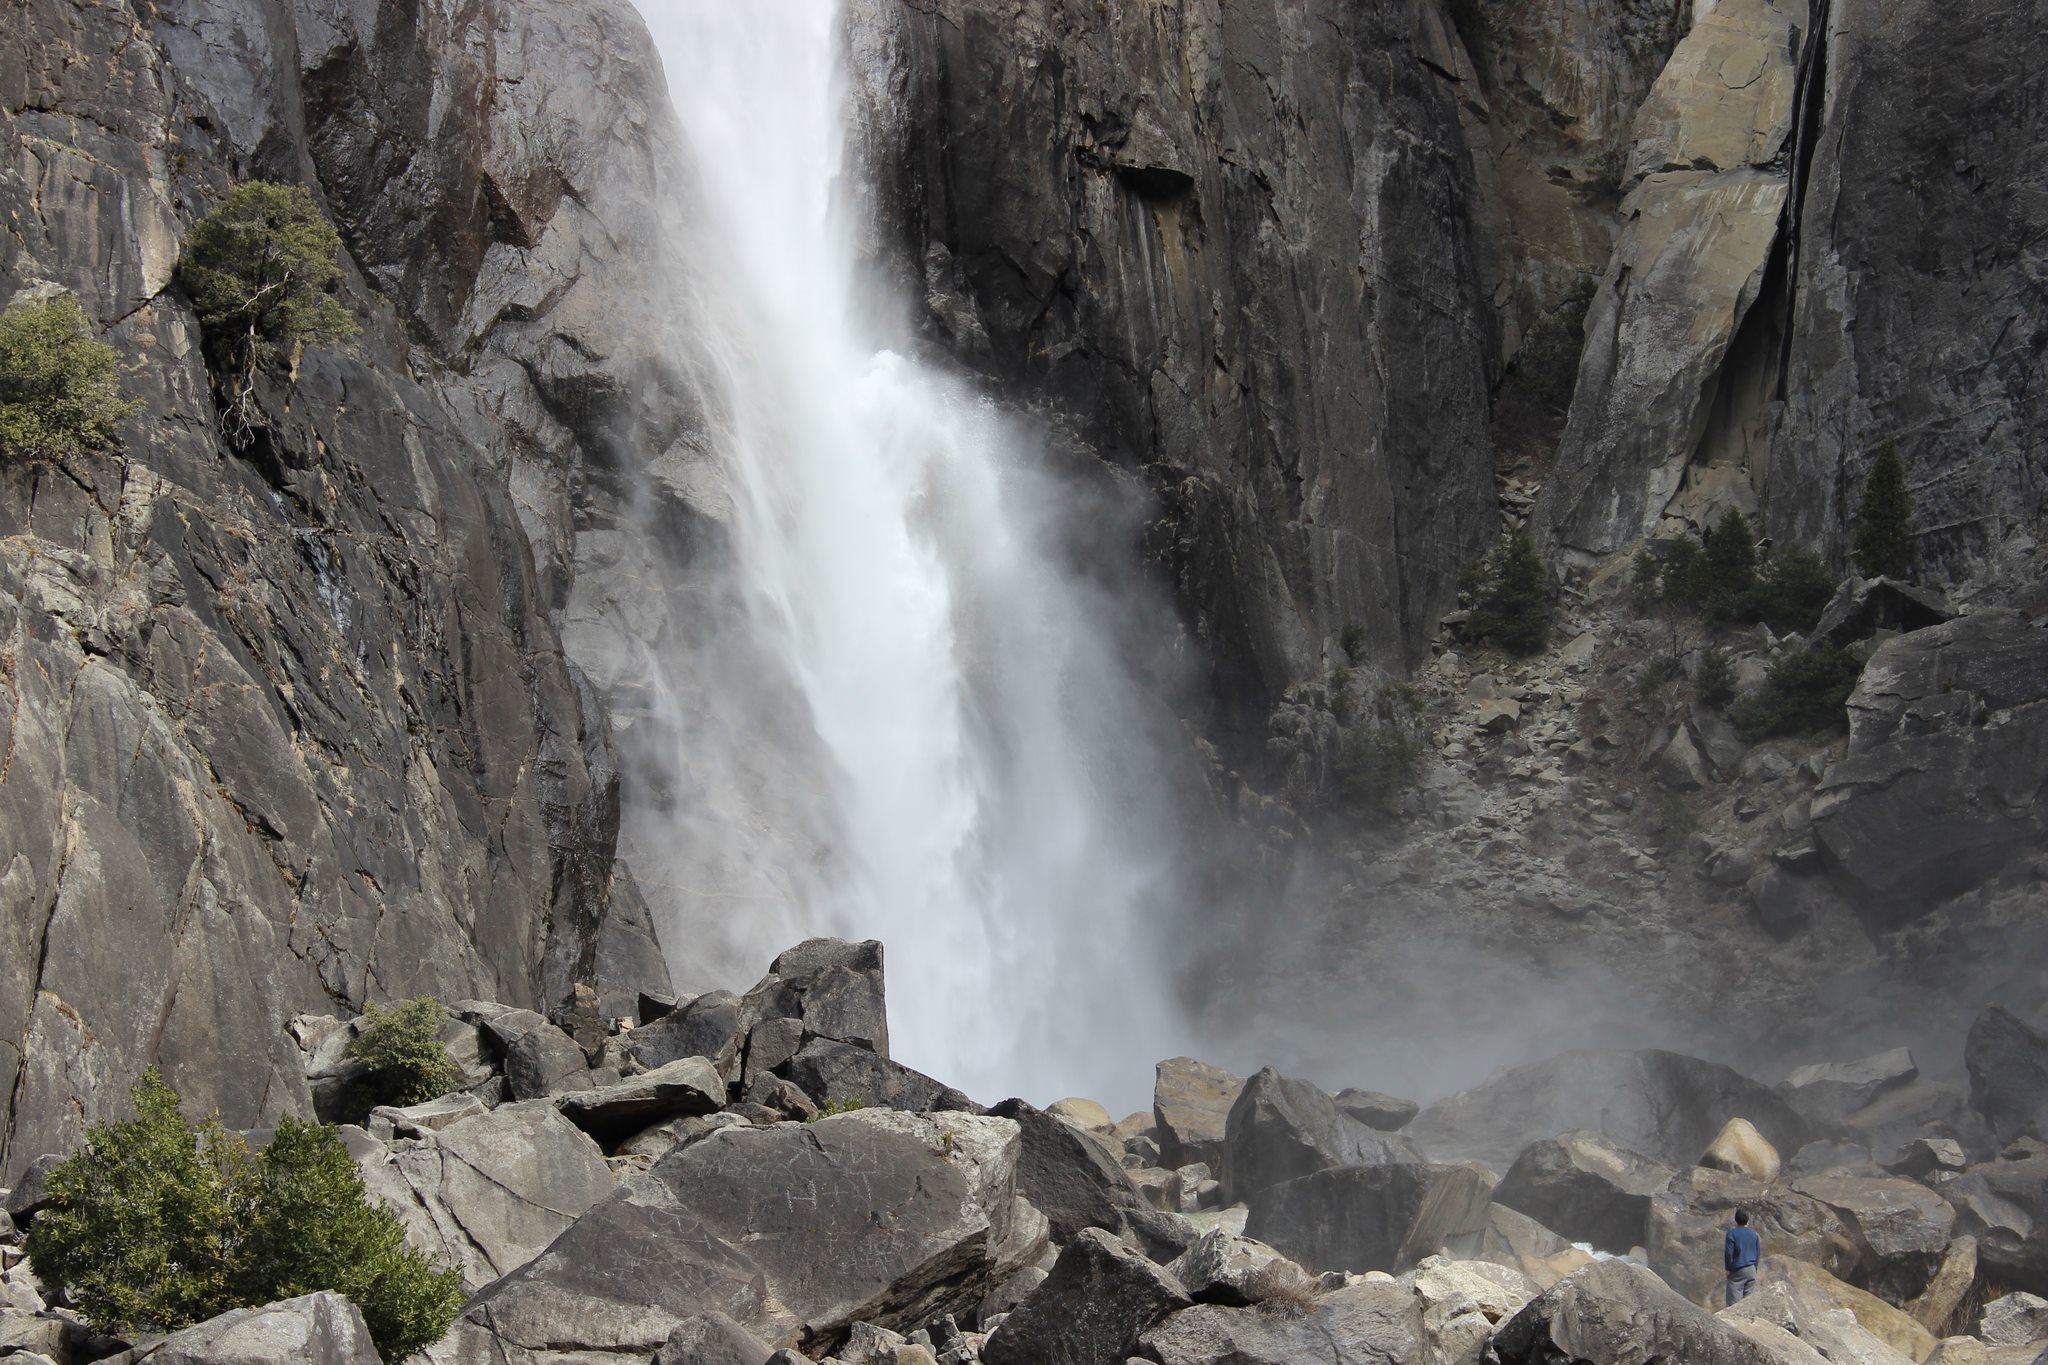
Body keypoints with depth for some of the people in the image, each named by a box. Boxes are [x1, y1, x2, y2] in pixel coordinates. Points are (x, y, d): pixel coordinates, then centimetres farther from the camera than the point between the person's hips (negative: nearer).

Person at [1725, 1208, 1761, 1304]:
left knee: (1734, 1301, -3)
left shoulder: (1732, 1233, -9)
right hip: (1751, 1271, 4)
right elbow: (1758, 1253, 11)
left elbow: (1728, 1252, -13)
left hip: (1737, 1271, -4)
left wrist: (1728, 1268, -1)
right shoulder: (1754, 1233, 5)